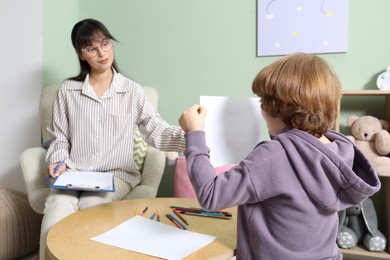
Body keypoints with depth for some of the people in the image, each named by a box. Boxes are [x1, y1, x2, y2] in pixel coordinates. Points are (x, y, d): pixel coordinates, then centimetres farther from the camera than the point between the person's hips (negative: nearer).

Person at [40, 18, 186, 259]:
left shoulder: (132, 91, 1)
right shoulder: (68, 90, 6)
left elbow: (158, 132, -9)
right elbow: (60, 138, 13)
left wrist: (190, 136, -27)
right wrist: (58, 161, -7)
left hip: (116, 174, -1)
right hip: (73, 173, 1)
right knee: (53, 227, -24)